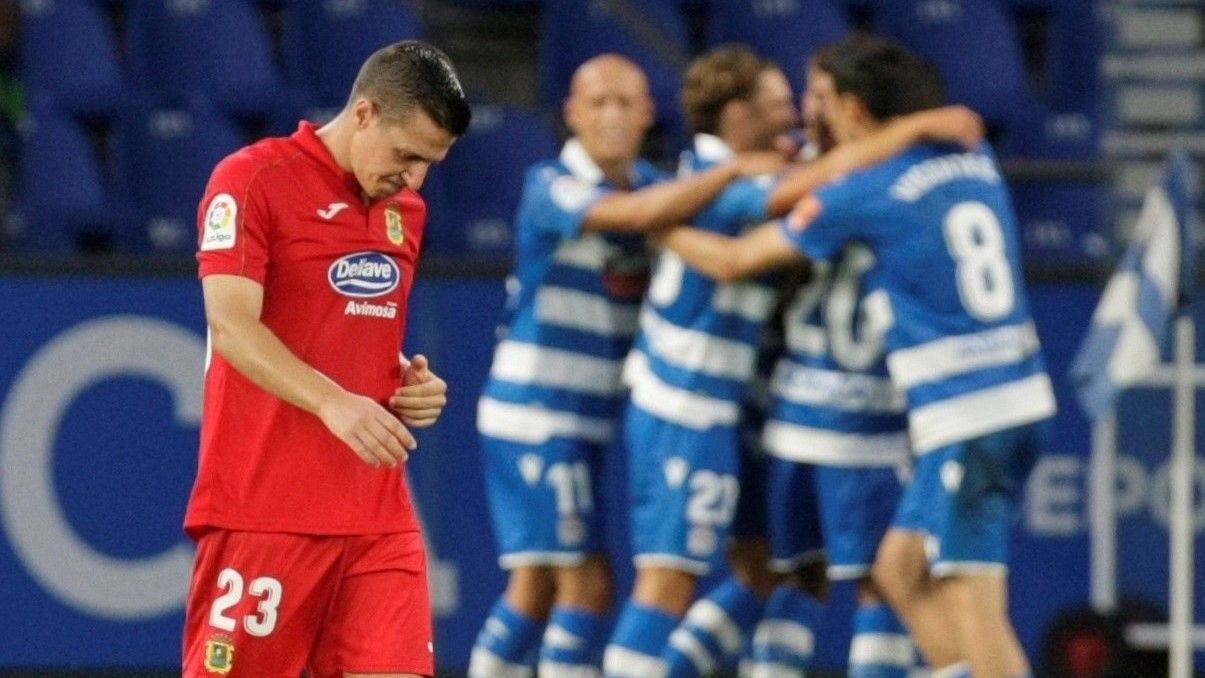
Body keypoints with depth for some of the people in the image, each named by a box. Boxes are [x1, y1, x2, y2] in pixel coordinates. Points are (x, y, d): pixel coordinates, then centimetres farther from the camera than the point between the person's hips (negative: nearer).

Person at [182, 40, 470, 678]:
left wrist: (411, 383, 5)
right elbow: (232, 324, -17)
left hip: (378, 516, 6)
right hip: (263, 507, -6)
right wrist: (332, 402, -30)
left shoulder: (405, 211, 16)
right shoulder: (252, 180, -6)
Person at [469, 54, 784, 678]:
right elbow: (641, 214, -32)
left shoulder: (648, 183, 8)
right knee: (587, 584, -12)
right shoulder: (552, 187, -15)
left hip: (586, 422, 8)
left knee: (534, 590, 12)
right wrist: (735, 170, -28)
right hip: (535, 413, -8)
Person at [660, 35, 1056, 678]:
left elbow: (734, 261, 0)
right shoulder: (975, 160, 8)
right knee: (900, 570, 15)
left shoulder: (859, 193, -10)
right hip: (1018, 394, 8)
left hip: (962, 418, -8)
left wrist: (658, 228, 18)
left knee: (976, 612, -7)